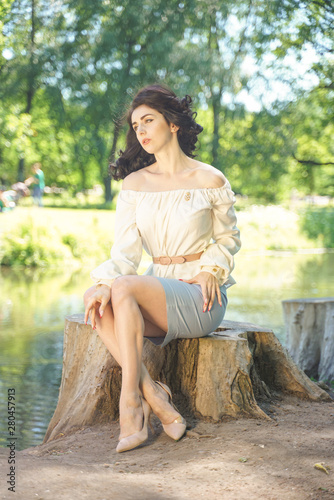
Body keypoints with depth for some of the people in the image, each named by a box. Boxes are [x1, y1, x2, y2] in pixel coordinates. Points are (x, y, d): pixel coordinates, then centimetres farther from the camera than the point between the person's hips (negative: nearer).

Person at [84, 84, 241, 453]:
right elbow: (125, 248, -2)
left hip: (200, 299, -4)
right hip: (156, 290, 4)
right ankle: (154, 398, -28)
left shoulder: (209, 181, -1)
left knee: (125, 288, -32)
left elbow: (227, 238, 12)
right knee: (94, 297, -28)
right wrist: (104, 284, -21)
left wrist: (211, 271, -8)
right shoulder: (134, 184, 7)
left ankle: (131, 402, -26)